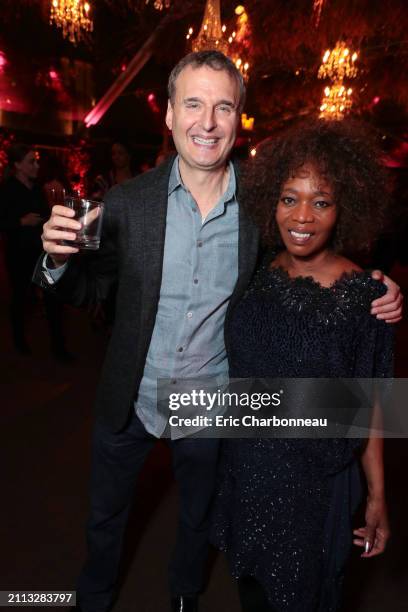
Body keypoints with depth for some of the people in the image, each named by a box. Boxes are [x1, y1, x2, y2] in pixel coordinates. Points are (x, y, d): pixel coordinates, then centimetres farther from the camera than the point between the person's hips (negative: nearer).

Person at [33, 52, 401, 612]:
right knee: (105, 517, 26)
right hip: (130, 399, 1)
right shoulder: (128, 202, -14)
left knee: (198, 521, 28)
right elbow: (87, 290, -5)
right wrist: (60, 257, -27)